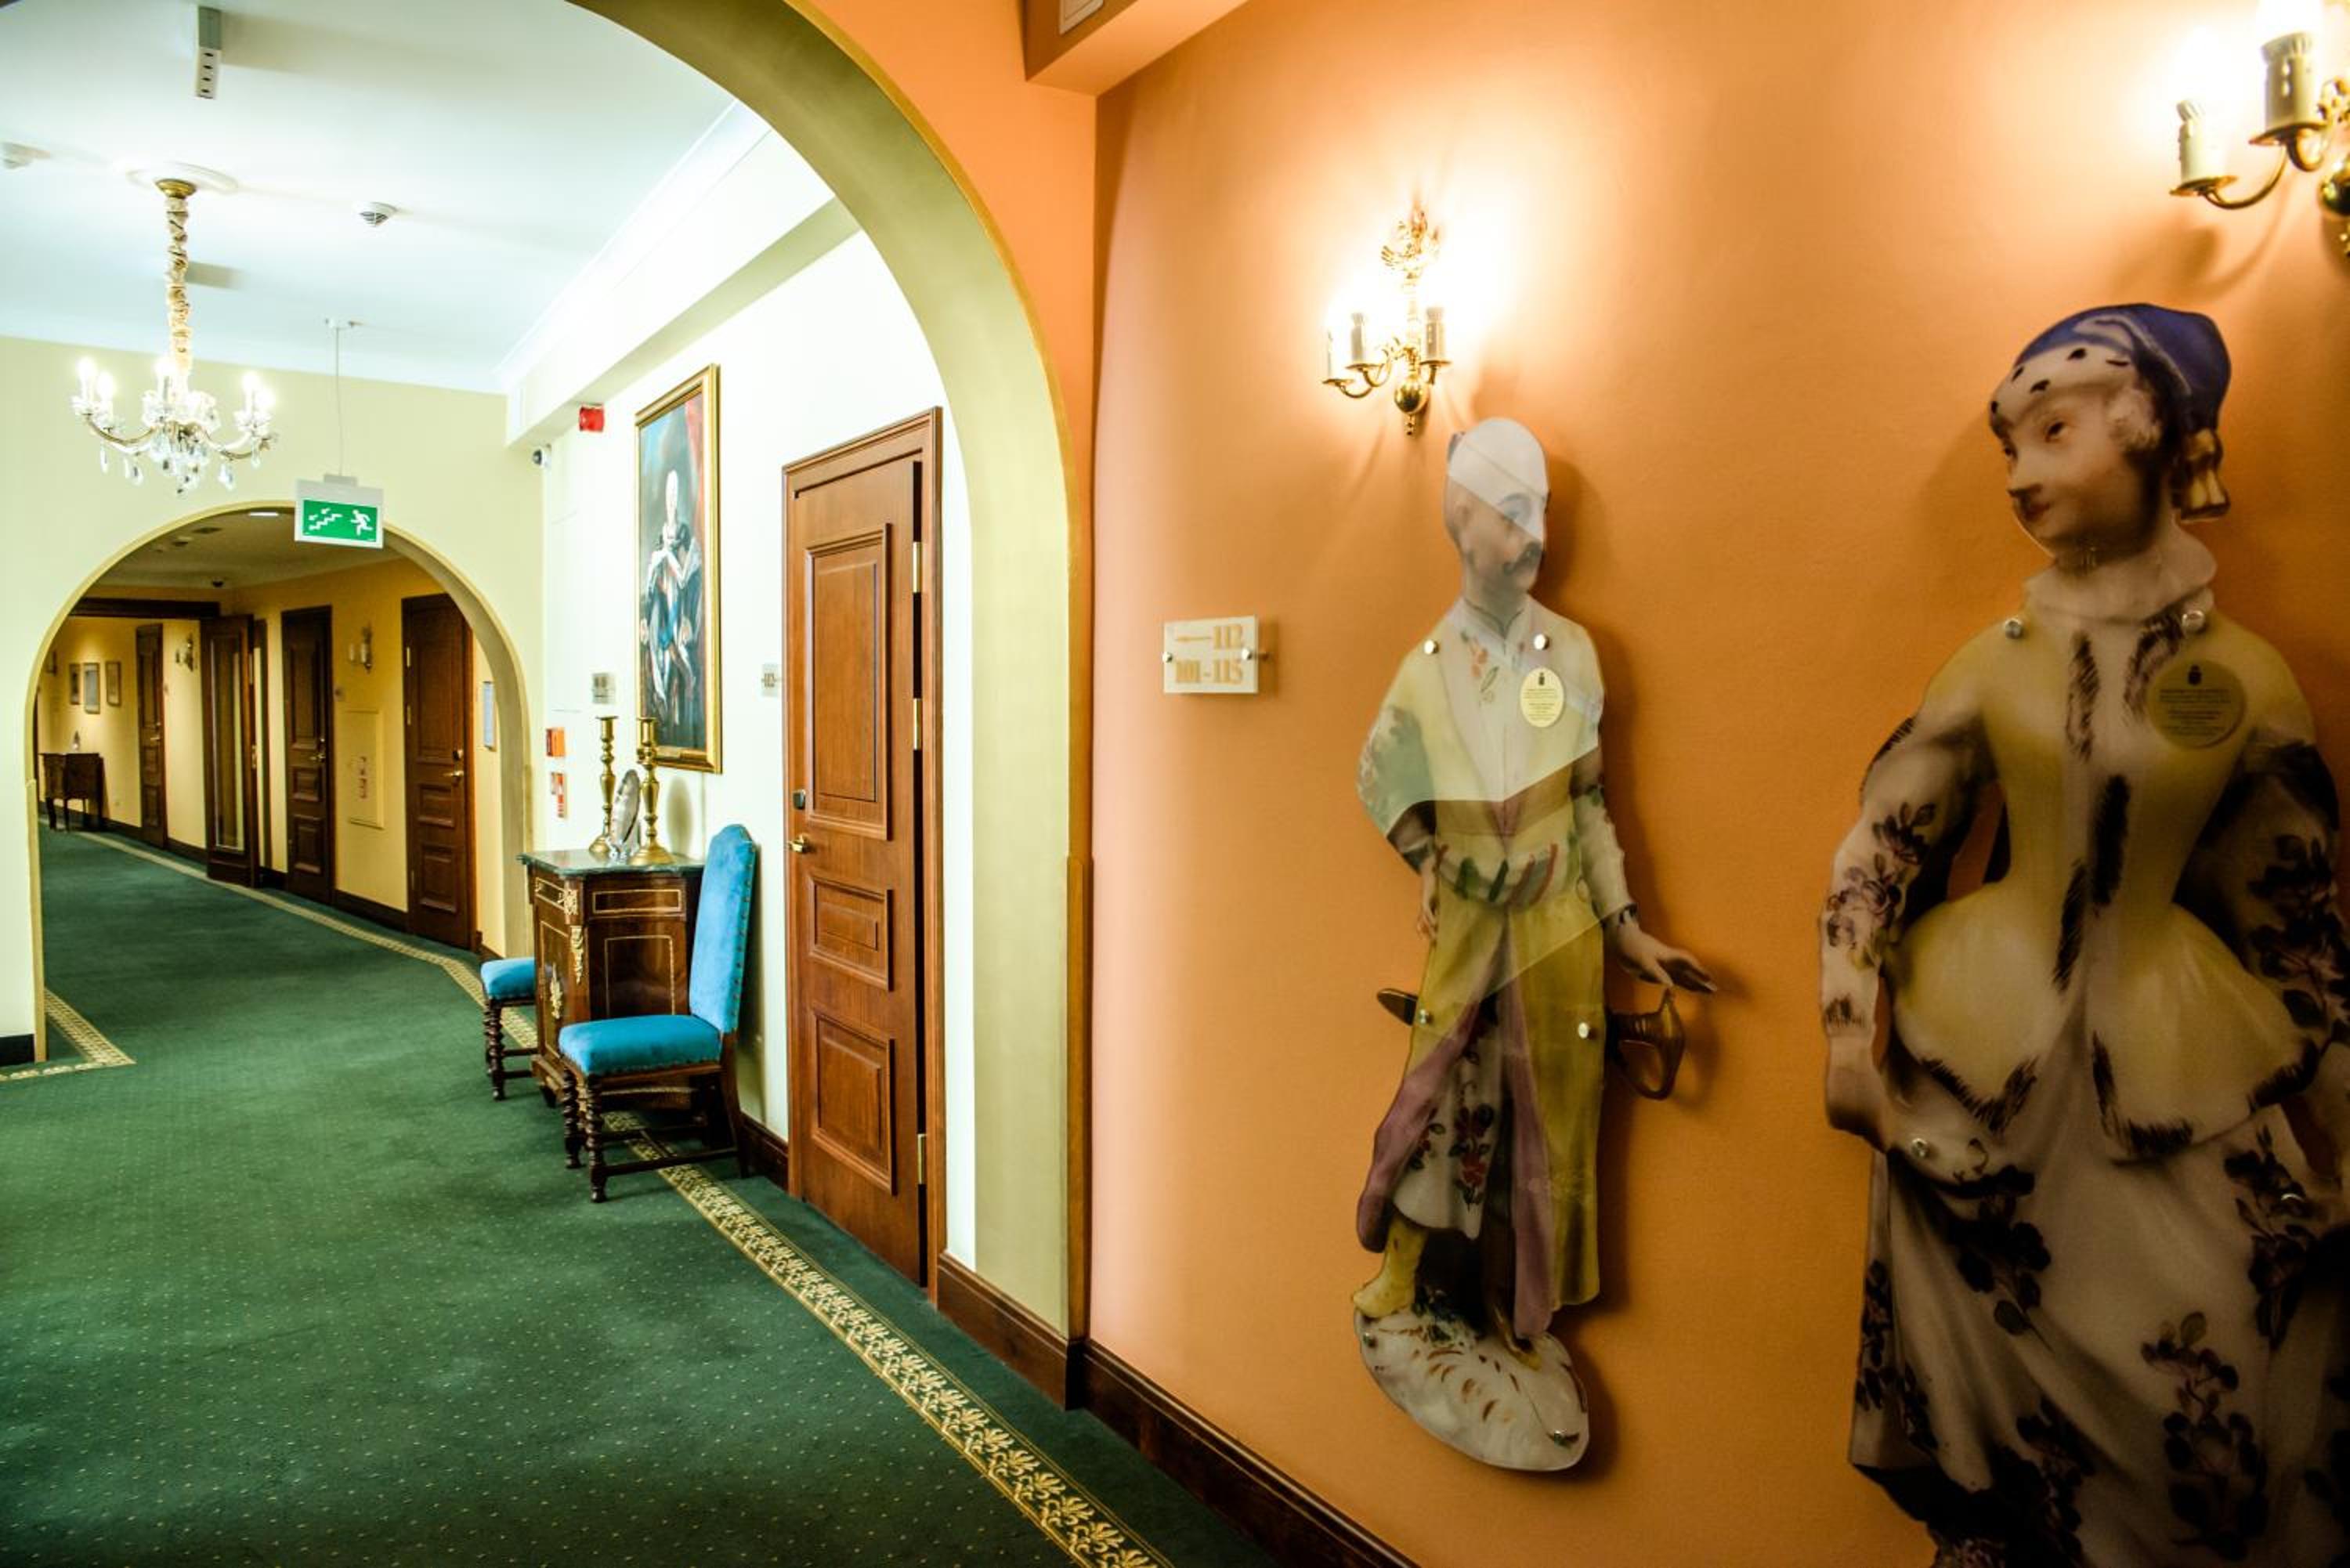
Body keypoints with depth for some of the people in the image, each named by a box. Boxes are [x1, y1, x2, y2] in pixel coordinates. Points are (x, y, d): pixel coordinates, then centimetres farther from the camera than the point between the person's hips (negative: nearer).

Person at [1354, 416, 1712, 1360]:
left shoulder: (1570, 651, -3)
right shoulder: (1426, 668, -4)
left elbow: (1588, 799, 1)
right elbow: (1379, 777, 11)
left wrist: (1624, 924, 0)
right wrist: (1425, 860, 0)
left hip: (1558, 935, 1)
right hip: (1464, 937, 0)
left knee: (1544, 1132, 9)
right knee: (1441, 1112, 7)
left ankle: (1523, 1332, 26)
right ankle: (1396, 1277, 30)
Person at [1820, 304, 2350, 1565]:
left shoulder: (2245, 678, -2)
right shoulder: (1995, 664, 0)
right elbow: (1876, 851, 1)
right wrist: (1847, 1031, -5)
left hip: (2179, 1056, 0)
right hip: (1982, 1047, 1)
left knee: (2213, 1387, 0)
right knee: (1990, 1345, 9)